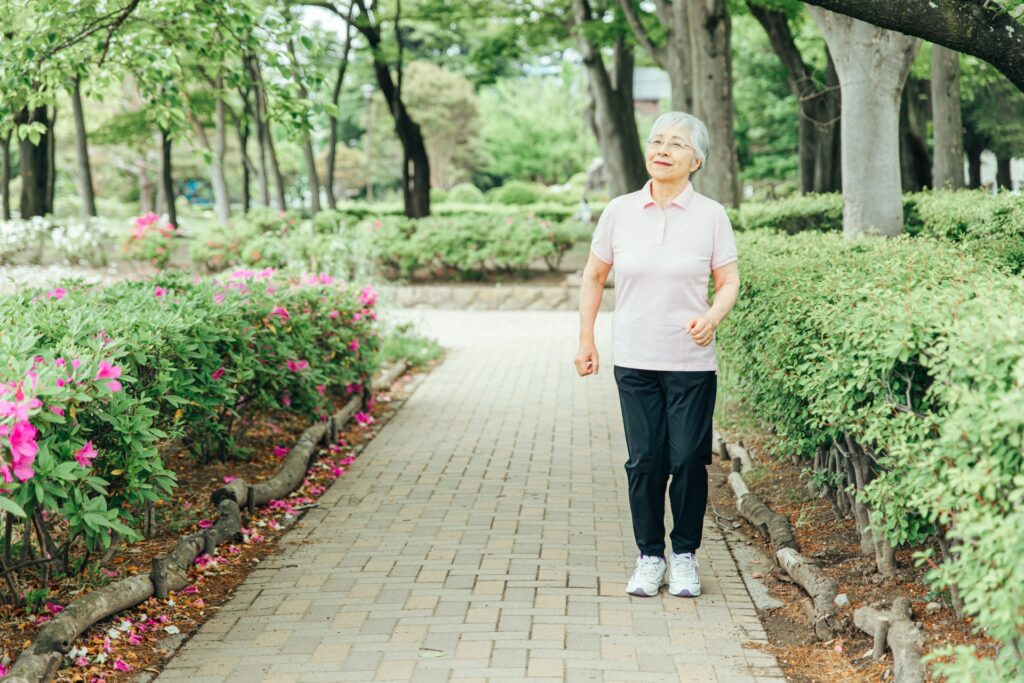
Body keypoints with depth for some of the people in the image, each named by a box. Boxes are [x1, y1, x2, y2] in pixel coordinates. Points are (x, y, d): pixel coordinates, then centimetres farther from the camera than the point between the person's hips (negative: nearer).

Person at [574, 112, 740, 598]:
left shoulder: (710, 215, -2)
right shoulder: (619, 211, 2)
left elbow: (728, 280, 3)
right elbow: (594, 276, 11)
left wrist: (713, 316, -18)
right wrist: (586, 341, 9)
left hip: (692, 362, -1)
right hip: (634, 359, 1)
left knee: (688, 460, 0)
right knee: (645, 461, 3)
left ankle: (685, 556, 18)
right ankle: (650, 557, 17)